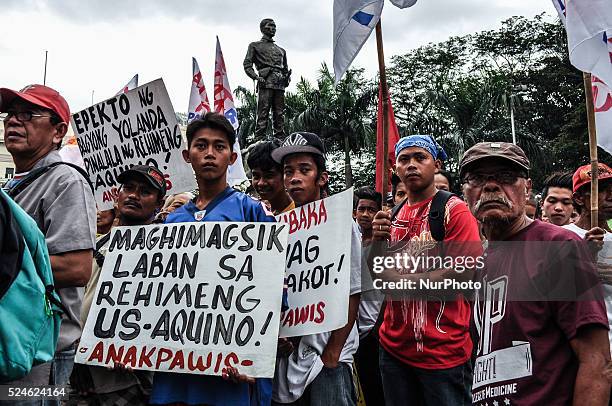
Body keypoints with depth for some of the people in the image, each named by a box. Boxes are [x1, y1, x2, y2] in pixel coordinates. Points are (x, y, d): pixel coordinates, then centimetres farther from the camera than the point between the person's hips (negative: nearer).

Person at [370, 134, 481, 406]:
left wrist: (396, 279, -9)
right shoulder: (392, 214, 7)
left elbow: (456, 279, -18)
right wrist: (377, 240, -11)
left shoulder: (455, 211, -10)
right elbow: (378, 273, 9)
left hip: (443, 352, -5)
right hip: (394, 346, 6)